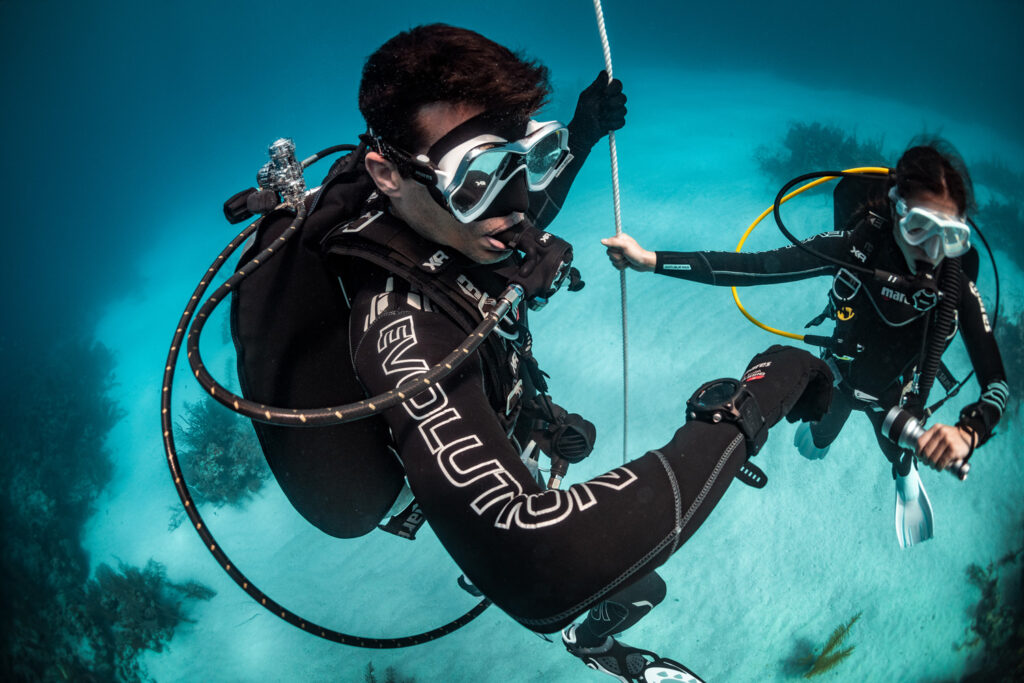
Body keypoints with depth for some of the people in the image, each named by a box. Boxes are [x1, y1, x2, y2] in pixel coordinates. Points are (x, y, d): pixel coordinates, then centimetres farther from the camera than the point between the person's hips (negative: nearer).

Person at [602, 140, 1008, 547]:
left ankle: (906, 477, 70)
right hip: (840, 374, 1)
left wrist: (970, 431, -58)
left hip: (895, 395, 0)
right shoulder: (857, 245, -37)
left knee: (899, 452, 33)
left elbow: (996, 381, -35)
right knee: (817, 440, 33)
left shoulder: (958, 287, -35)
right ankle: (820, 436, 71)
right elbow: (758, 267, -37)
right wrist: (653, 261, -43)